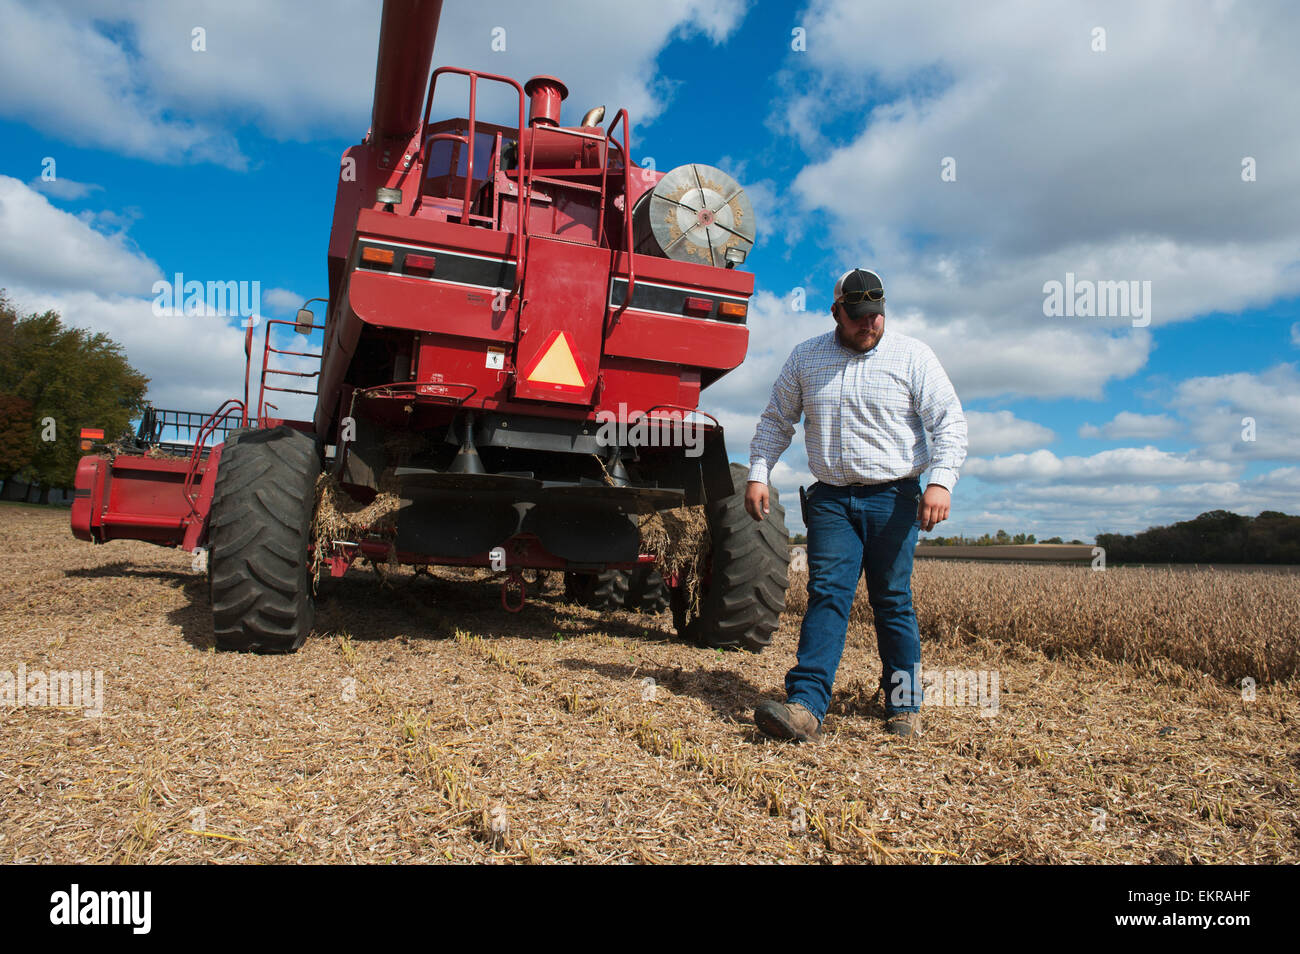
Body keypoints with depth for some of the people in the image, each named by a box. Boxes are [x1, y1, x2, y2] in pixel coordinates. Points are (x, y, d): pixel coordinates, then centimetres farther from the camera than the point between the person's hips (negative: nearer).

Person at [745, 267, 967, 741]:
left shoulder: (912, 356, 2)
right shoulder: (805, 357, 9)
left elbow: (950, 423, -2)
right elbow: (775, 420, 15)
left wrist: (941, 481, -17)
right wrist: (758, 474, 5)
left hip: (893, 499, -1)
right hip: (831, 498, 2)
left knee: (892, 601, 3)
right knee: (827, 594, -9)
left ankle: (905, 707, 17)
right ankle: (805, 706, -16)